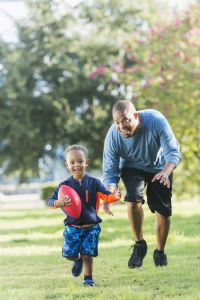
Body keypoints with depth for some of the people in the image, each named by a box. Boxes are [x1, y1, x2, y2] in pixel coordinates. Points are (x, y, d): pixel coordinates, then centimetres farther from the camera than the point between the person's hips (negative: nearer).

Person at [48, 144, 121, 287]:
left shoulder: (93, 183, -4)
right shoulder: (65, 185, -3)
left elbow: (106, 196, -11)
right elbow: (50, 201, -6)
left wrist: (115, 196, -34)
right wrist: (59, 203, -29)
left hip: (91, 226, -1)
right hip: (72, 226, 1)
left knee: (87, 255, -4)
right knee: (69, 254, -1)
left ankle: (88, 279, 17)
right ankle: (78, 261, 35)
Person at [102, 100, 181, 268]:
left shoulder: (156, 121, -35)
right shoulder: (113, 136, -30)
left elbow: (173, 152, -30)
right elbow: (110, 171, -22)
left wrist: (166, 172, -51)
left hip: (160, 167, 0)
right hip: (132, 168, 0)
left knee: (163, 210, -2)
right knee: (133, 200, -26)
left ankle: (160, 252, 22)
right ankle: (139, 245, -5)